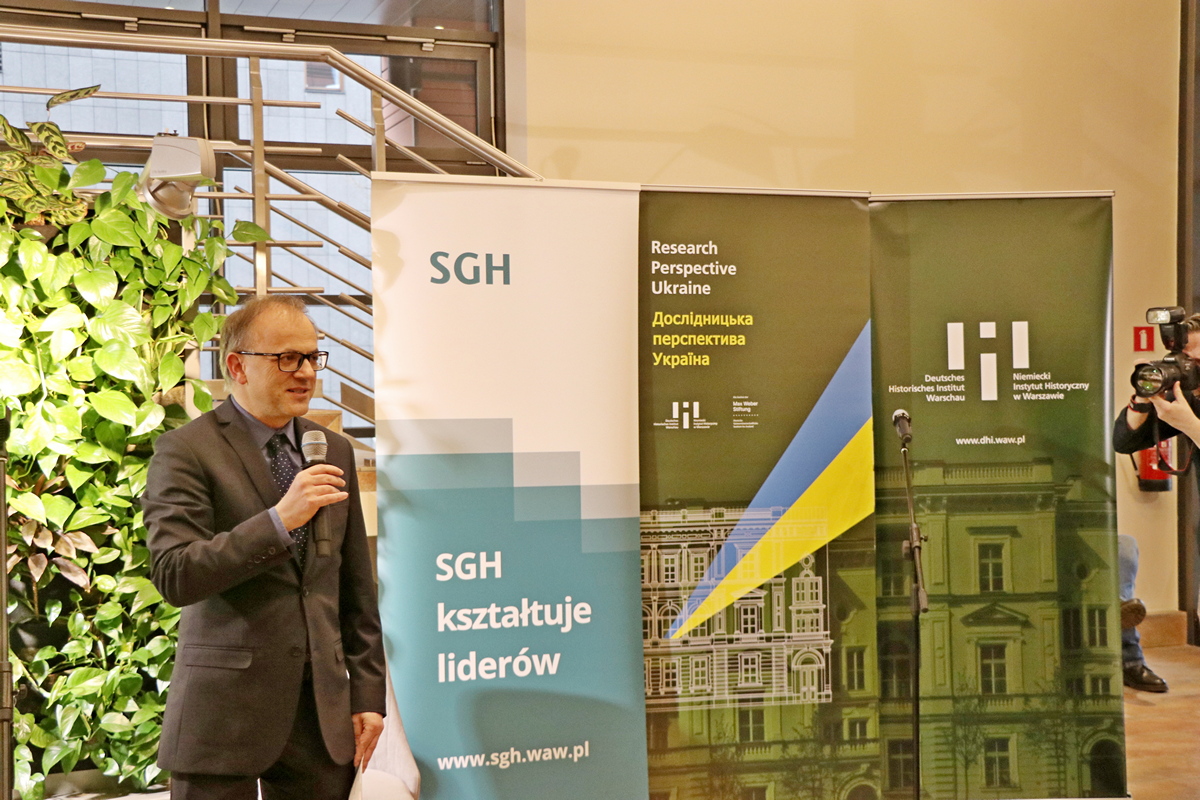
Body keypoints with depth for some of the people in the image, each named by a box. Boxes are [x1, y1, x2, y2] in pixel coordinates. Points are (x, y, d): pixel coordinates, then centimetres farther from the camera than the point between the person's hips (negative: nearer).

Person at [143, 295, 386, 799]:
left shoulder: (334, 450, 11)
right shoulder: (186, 451, -6)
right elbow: (173, 577, -16)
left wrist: (367, 694, 10)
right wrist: (279, 520, -24)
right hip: (224, 714, -4)